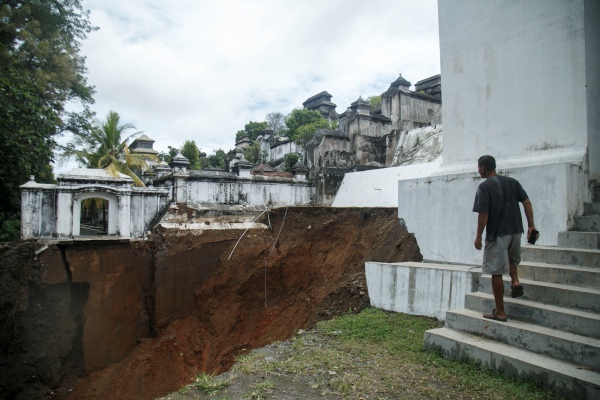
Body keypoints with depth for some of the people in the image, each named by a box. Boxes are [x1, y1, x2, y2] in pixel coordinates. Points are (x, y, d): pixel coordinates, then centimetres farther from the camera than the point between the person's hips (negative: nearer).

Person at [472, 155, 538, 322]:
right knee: (512, 258, 34)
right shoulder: (512, 182, 9)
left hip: (497, 233, -6)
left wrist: (478, 236, -7)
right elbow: (527, 203, 3)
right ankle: (515, 280, 9)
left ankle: (500, 312, 9)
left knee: (496, 272, 2)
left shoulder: (484, 186, -11)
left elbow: (483, 214, -14)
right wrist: (531, 225, 6)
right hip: (515, 230, 7)